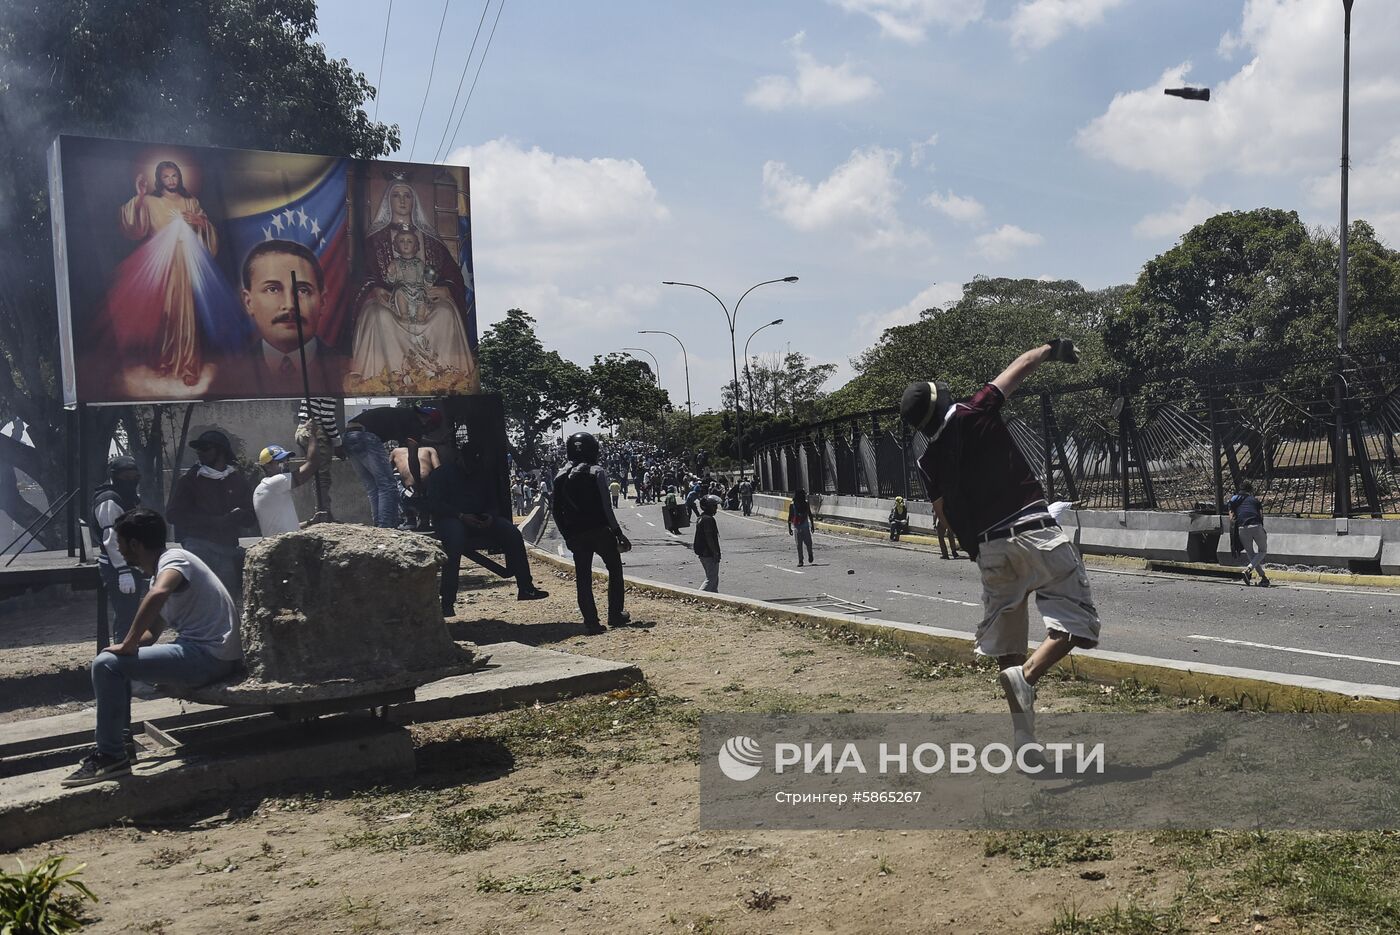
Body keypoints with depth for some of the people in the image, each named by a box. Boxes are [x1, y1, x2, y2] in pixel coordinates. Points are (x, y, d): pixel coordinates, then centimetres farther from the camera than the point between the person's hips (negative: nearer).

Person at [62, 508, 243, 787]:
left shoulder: (175, 559, -10)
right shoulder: (160, 573, 20)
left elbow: (157, 594, -34)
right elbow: (151, 632, 27)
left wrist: (128, 644, -24)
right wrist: (130, 645, 6)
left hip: (211, 656, -10)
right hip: (199, 652, 10)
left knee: (107, 664, -13)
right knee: (119, 660, 22)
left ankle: (111, 756, -3)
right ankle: (120, 741, 25)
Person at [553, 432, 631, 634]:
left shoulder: (560, 477, 6)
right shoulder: (596, 473, -8)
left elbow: (557, 512, 7)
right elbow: (606, 507, -13)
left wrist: (567, 536, 16)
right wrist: (618, 532, -7)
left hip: (576, 535, 4)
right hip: (600, 531, -4)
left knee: (583, 578, 6)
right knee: (615, 570, 13)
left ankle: (590, 621, 1)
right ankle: (615, 615, 14)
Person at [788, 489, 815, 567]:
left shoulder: (806, 504, 3)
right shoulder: (792, 505, -2)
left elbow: (810, 514, 13)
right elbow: (790, 517, 2)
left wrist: (812, 525, 12)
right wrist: (789, 528, -1)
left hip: (805, 526, 1)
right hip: (796, 527, -1)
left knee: (808, 542, -4)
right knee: (799, 544, -1)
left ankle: (810, 555, 26)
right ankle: (800, 561, 5)